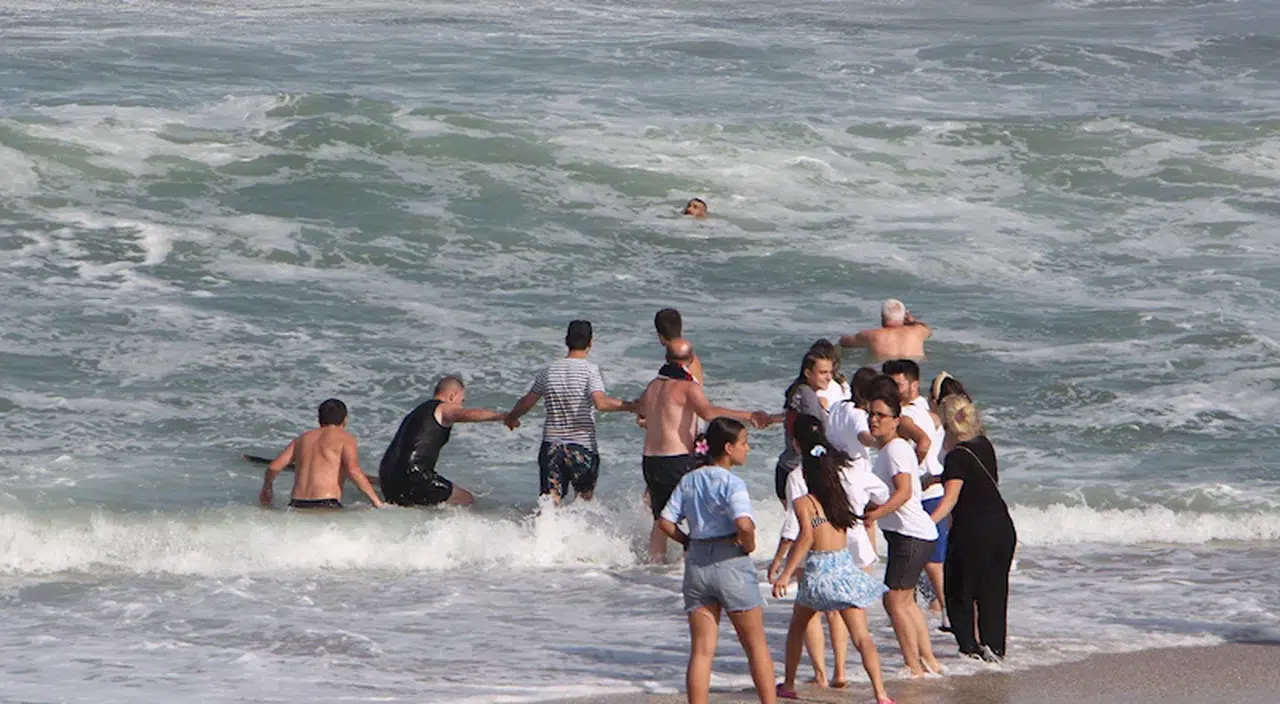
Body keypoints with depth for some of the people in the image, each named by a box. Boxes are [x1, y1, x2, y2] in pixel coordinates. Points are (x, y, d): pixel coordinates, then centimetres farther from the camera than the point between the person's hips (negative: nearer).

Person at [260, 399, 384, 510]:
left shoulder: (302, 439, 22)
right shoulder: (344, 438, 6)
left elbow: (273, 467, 19)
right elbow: (353, 470, -10)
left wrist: (266, 488, 40)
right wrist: (376, 501, -4)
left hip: (297, 506, 5)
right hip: (326, 506, -5)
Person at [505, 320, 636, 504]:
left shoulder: (548, 372, 5)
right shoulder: (590, 370, -8)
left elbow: (526, 403, 15)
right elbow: (601, 402, -23)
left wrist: (511, 417, 33)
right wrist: (630, 406, -17)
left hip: (552, 446, 3)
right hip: (582, 447, -3)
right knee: (585, 498, 20)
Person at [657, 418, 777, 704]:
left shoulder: (689, 480, 7)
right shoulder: (731, 482, -13)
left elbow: (665, 522, 6)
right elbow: (744, 524, -27)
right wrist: (748, 545, -9)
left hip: (696, 564, 5)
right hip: (730, 562, -5)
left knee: (701, 650, 5)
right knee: (756, 645, 8)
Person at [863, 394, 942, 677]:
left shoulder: (896, 449, -15)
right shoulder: (888, 450, 15)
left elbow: (904, 492, -26)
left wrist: (874, 514, -34)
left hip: (911, 535, -11)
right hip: (908, 534, 11)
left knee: (894, 601, -7)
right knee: (905, 601, 17)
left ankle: (914, 667, -4)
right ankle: (929, 660, 22)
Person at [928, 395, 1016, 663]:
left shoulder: (958, 457, -15)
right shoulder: (984, 445, 6)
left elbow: (951, 498, -26)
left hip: (973, 530, -7)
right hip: (1002, 525, 7)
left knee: (960, 590, 6)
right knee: (994, 590, 13)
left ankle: (970, 646, 4)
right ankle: (995, 647, 14)